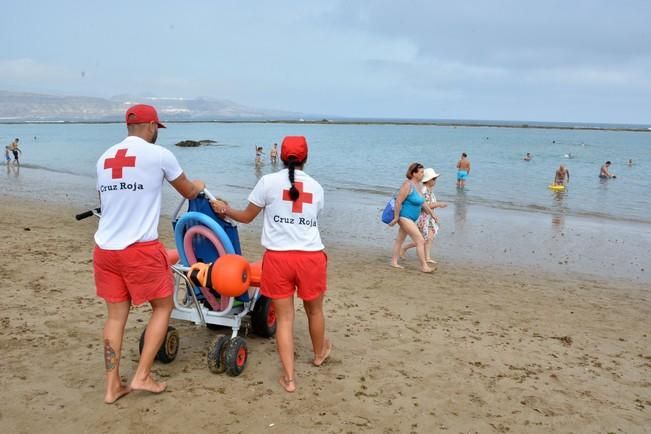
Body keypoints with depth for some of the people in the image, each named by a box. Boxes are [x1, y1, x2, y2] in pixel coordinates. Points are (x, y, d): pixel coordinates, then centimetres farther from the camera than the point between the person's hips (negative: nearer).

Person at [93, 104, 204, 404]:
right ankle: (142, 376, 11)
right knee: (163, 306, 13)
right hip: (141, 249, -6)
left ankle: (113, 386, 19)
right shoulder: (159, 154, -5)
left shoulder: (104, 158, 11)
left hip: (105, 248, 6)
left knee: (116, 315, 14)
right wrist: (199, 186, 32)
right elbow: (188, 193, 9)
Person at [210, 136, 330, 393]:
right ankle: (319, 353, 47)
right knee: (314, 310, 23)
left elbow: (247, 217, 8)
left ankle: (289, 377, 10)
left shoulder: (269, 181, -1)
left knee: (284, 317, 8)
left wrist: (224, 210, 27)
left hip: (278, 257, -2)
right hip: (311, 257, 2)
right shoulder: (316, 187, 7)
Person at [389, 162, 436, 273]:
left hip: (410, 218, 9)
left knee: (400, 240, 17)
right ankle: (424, 266, -5)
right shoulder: (408, 185, -20)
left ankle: (394, 262, 27)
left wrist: (432, 213, 18)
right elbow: (398, 202, -21)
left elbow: (422, 202, 16)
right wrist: (396, 217, -18)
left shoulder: (418, 185, 7)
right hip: (405, 217, -9)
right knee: (420, 241, -10)